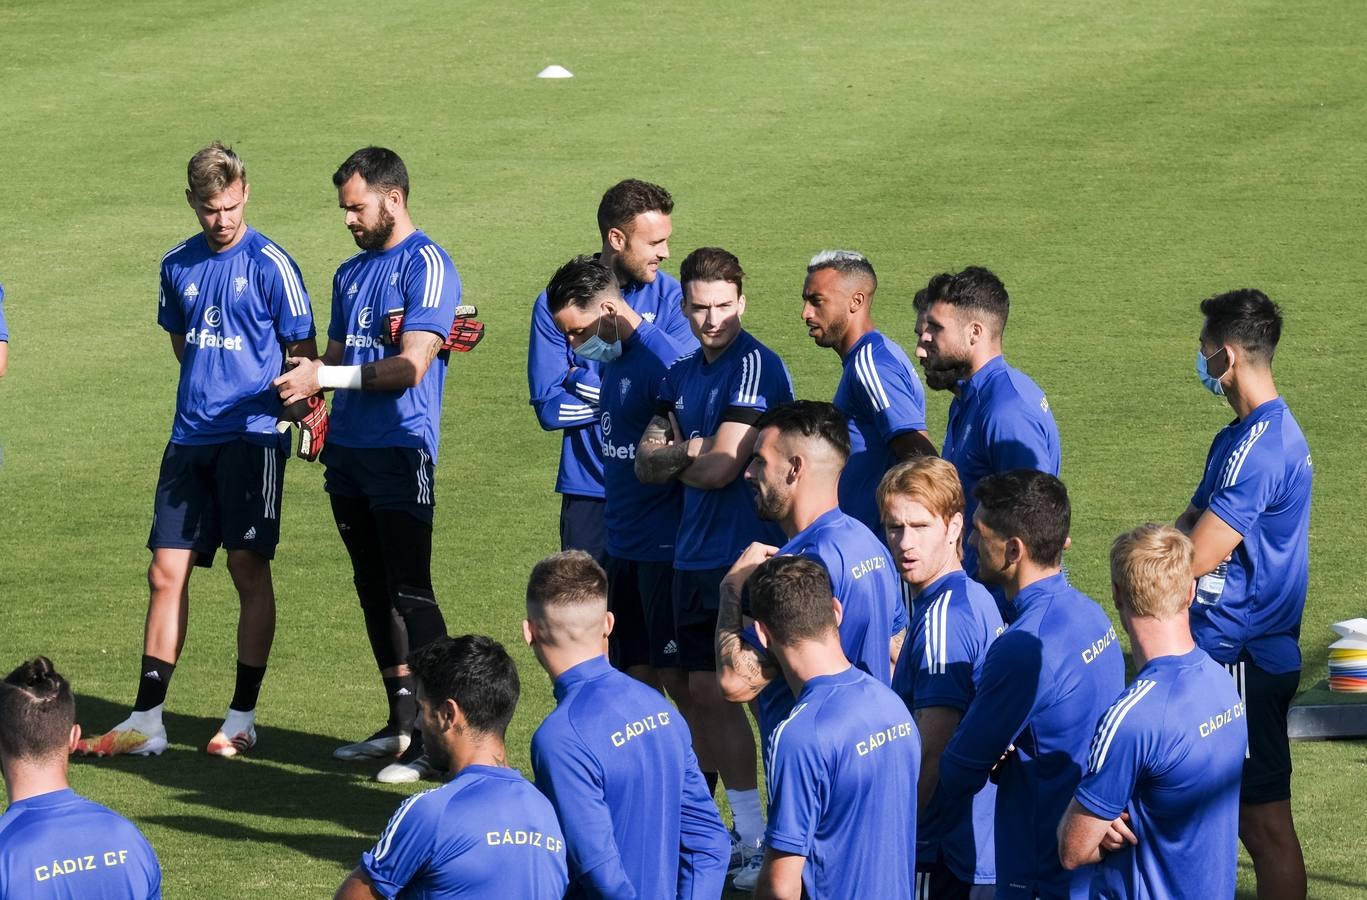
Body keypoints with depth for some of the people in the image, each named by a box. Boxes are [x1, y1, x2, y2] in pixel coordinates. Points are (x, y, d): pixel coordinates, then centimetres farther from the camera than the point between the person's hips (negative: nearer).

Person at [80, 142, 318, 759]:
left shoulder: (270, 265, -6)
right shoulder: (178, 264, 10)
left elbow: (305, 353, -2)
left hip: (253, 436, -5)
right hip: (191, 436, 5)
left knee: (249, 569, -2)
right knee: (167, 571, 2)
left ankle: (243, 718, 7)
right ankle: (146, 722, 4)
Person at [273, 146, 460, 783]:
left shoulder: (427, 266, -9)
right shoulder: (351, 273, 17)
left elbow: (410, 366, -17)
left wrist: (324, 377, -18)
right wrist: (307, 377, 2)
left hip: (400, 449, -9)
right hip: (347, 445, 9)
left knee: (409, 590, -10)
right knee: (373, 589, 12)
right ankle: (401, 725, 19)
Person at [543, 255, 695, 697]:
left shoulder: (663, 358, -16)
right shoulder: (611, 359, 11)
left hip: (664, 545, -9)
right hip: (624, 544, 9)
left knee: (676, 676, -5)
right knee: (637, 675, 11)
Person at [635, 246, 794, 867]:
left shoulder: (755, 367, -13)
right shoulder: (682, 374, 13)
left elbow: (719, 467, -18)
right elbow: (646, 462, 9)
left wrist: (676, 462, 1)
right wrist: (685, 453, -12)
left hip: (743, 553, -8)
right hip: (694, 554, 8)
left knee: (719, 693, -7)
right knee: (702, 692, 11)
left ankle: (758, 838, -1)